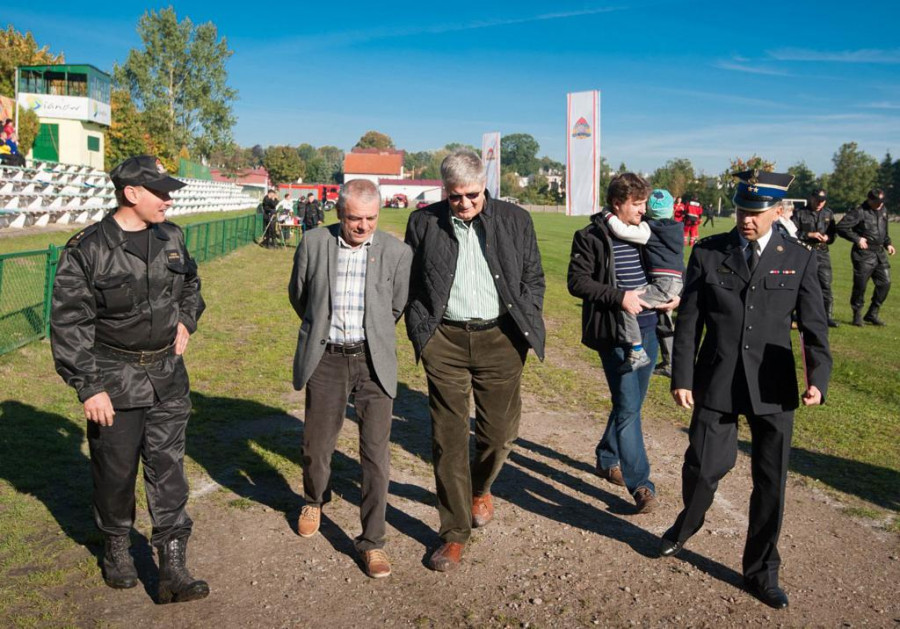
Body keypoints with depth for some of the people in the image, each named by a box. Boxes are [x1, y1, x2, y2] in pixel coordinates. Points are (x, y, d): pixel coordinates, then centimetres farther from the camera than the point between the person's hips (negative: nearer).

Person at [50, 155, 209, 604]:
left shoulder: (171, 238, 2)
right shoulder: (86, 250, -14)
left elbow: (190, 282, 23)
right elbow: (68, 323, -12)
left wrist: (186, 321, 7)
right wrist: (88, 387, -15)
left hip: (168, 375, 4)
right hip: (114, 380, -4)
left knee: (168, 470, 4)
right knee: (115, 471, 11)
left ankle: (173, 570, 12)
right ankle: (116, 548, 37)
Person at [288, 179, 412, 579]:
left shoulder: (396, 252, -4)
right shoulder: (314, 244, -2)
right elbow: (298, 294, 13)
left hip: (373, 361, -1)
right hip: (325, 360, 1)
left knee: (376, 454, -1)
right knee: (317, 444, 12)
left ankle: (372, 541, 13)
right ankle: (314, 500, 45)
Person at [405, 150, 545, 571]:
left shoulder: (515, 220, 4)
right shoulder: (424, 222, 3)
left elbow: (533, 278, 10)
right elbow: (410, 284, 8)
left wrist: (525, 326, 2)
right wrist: (421, 334, 1)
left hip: (499, 339, 1)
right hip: (445, 342, 0)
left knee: (499, 433, 8)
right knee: (448, 440, 3)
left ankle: (480, 488, 43)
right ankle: (454, 534, 18)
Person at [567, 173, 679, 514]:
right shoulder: (591, 237, -7)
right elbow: (576, 282, -11)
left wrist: (671, 296, 0)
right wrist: (619, 297, -20)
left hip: (647, 327, 6)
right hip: (614, 332, -6)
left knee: (631, 403, 15)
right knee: (628, 406, -6)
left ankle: (607, 459, 35)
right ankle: (640, 484, 2)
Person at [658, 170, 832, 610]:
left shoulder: (798, 259, 1)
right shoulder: (707, 252, -1)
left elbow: (813, 327, -1)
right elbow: (688, 322, 0)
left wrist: (818, 376, -17)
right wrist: (681, 378, -5)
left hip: (773, 388, 1)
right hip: (716, 383, -1)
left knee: (770, 483, 9)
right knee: (703, 467, 1)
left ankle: (760, 572, 29)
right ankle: (687, 524, 37)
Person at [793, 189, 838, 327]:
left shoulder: (829, 214, 14)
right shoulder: (800, 213, 1)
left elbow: (834, 232, 19)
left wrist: (828, 237, -3)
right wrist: (810, 235, -16)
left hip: (822, 252, 3)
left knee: (825, 284, -2)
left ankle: (828, 316, 4)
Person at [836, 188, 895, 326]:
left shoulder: (883, 211, 12)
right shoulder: (859, 212, -11)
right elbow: (840, 227, -16)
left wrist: (887, 243, 12)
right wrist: (857, 239, -18)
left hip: (880, 253, 7)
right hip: (864, 254, -7)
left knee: (885, 283, 4)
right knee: (860, 285, -3)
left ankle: (872, 314, 16)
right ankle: (857, 315, 13)